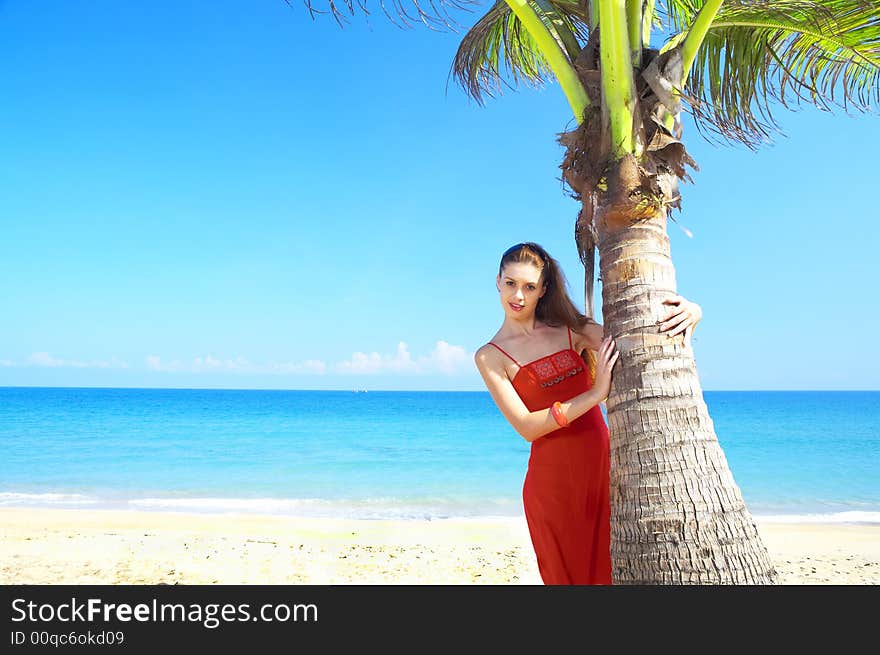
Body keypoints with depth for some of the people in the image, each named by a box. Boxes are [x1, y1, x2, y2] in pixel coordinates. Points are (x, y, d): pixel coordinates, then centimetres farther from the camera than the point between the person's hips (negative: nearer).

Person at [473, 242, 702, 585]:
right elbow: (526, 427, -12)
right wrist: (596, 393, -21)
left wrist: (690, 313, -21)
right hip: (553, 476, -2)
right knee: (569, 575, 11)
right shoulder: (490, 357, -2)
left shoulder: (570, 328, 6)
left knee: (614, 570, 10)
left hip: (603, 466, 3)